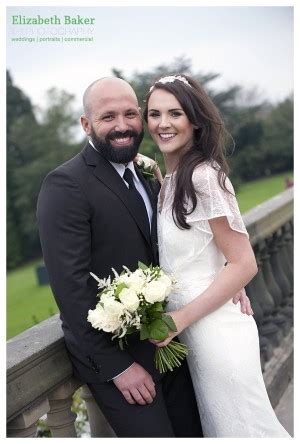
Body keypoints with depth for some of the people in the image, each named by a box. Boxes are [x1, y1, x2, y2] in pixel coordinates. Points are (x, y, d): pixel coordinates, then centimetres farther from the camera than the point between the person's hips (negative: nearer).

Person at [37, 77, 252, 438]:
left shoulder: (146, 174, 7)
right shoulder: (65, 185, -16)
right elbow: (71, 286, -20)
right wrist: (117, 366, -17)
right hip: (110, 353, -7)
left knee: (192, 430, 16)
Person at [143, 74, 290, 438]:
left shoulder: (204, 176, -18)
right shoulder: (170, 180, 8)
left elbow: (244, 264, -19)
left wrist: (180, 319, -19)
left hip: (215, 331, -9)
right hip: (190, 332, 9)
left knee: (240, 427, 7)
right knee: (217, 426, 22)